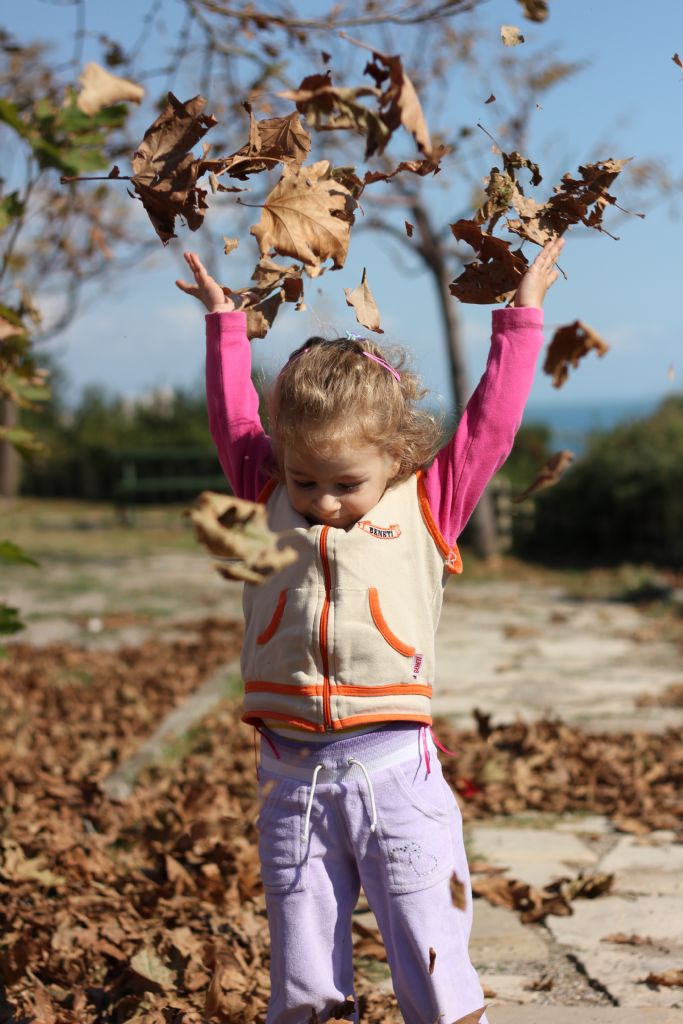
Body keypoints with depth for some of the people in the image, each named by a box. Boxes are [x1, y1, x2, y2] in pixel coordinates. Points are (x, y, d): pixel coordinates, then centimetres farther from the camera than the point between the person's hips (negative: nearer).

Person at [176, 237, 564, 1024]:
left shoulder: (426, 509, 6)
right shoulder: (270, 502, 11)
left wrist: (519, 317, 11)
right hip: (291, 780, 2)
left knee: (430, 953, 0)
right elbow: (233, 421, 22)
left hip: (394, 772, -2)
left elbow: (489, 425, 8)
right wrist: (224, 321, 30)